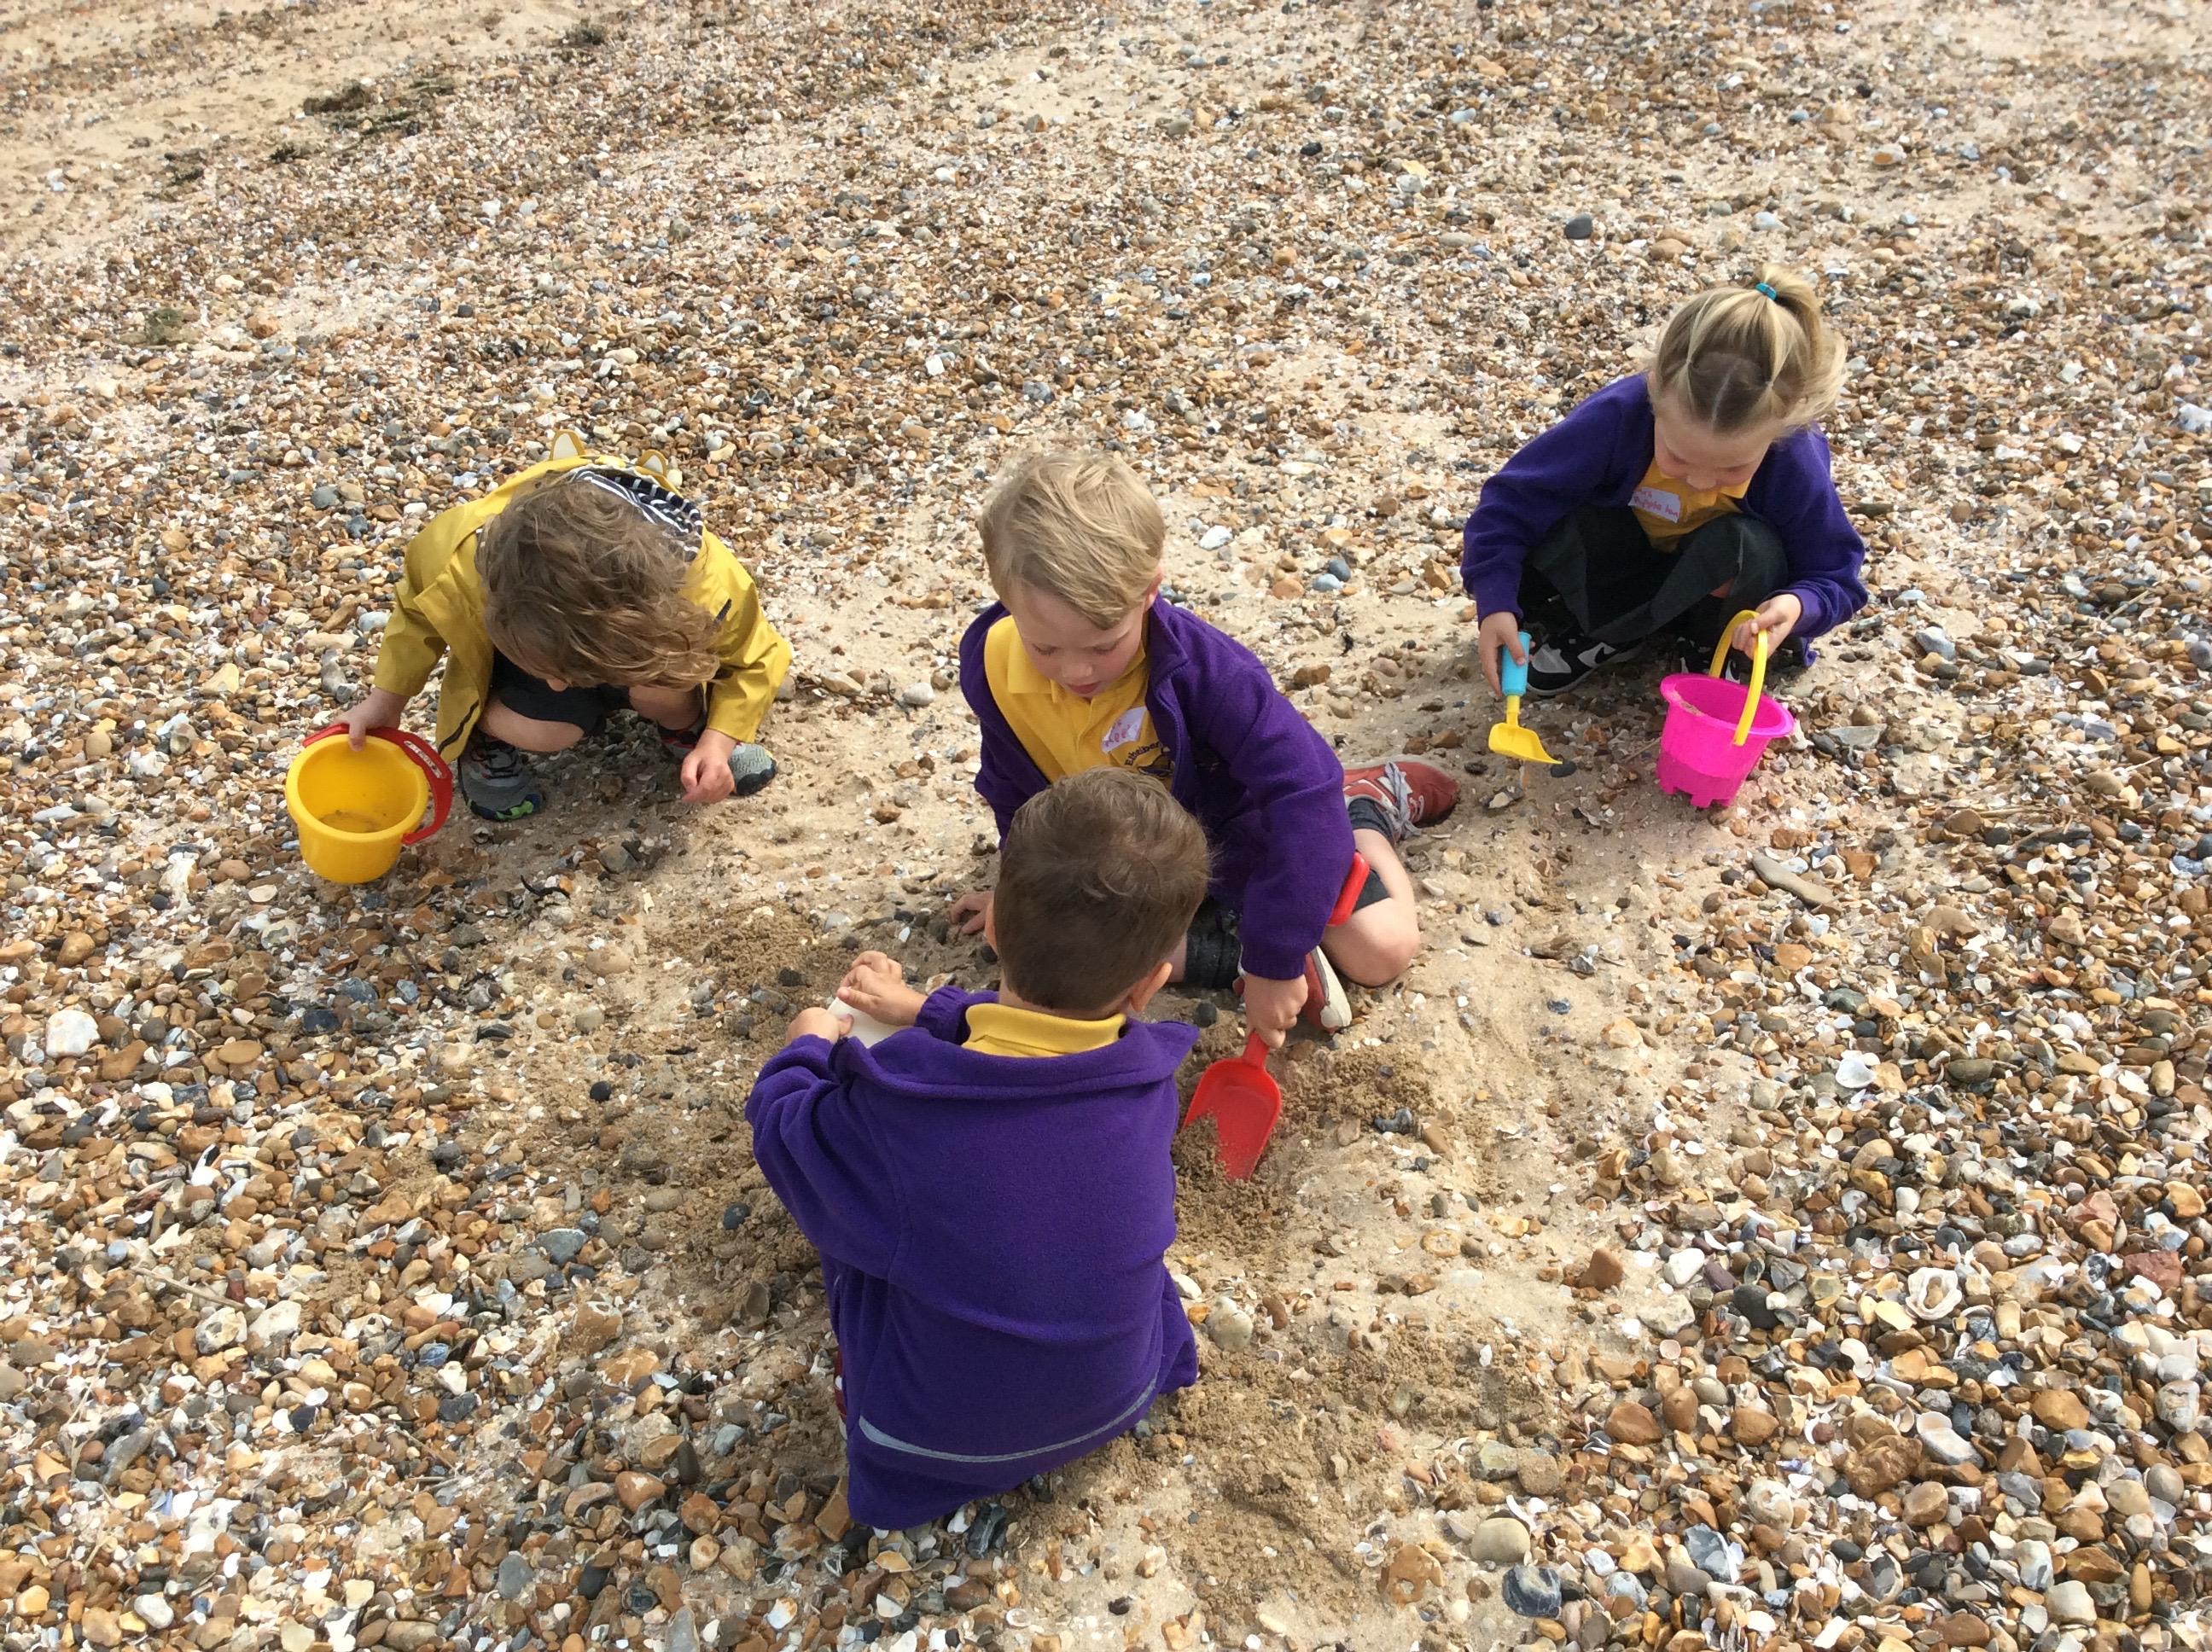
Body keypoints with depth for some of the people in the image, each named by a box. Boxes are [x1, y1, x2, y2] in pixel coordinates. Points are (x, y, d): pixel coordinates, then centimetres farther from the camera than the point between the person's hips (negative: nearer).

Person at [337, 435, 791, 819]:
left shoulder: (707, 584, -43)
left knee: (663, 686, -33)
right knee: (544, 730, -28)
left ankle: (685, 726, 3)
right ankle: (484, 735, 8)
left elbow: (753, 658, -19)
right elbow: (418, 611, -11)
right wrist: (385, 701, -5)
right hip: (525, 631, 1)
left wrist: (719, 741, -32)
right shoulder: (464, 565, -39)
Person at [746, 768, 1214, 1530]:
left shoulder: (891, 1109, -32)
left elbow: (783, 1129, -9)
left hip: (938, 1441, -2)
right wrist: (924, 1012, 13)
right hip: (1118, 1401, 3)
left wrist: (810, 1048, 10)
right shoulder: (1147, 1076, -21)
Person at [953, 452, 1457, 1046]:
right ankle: (1230, 944, -10)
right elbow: (1016, 786, -3)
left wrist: (1274, 958, -40)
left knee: (1381, 951, -9)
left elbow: (1303, 789, -40)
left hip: (1238, 826, -3)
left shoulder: (1204, 665, -38)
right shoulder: (991, 666, -24)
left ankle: (1364, 806, 19)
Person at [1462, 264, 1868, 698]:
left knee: (1749, 548, -35)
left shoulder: (1797, 463, -30)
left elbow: (1835, 576, -18)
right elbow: (1512, 501, -27)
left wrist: (1798, 606, -42)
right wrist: (1497, 604, -39)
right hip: (1623, 566, 0)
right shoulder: (1616, 416, -33)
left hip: (1716, 579, 0)